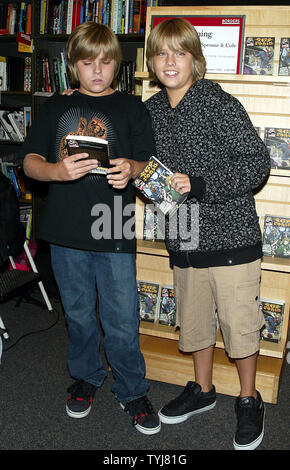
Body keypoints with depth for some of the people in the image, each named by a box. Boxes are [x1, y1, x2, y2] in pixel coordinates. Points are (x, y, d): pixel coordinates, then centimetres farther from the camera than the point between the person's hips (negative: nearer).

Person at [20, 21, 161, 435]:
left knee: (122, 320, 3)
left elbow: (149, 164, 0)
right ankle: (86, 376, 41)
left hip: (115, 234, -2)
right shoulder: (56, 108, 9)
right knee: (78, 312, 18)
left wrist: (131, 169, -24)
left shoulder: (131, 109, 4)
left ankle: (132, 391, 26)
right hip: (66, 231, 3)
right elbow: (30, 162, 3)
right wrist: (58, 170, -19)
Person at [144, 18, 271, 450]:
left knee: (240, 321, 5)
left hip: (230, 235, -5)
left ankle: (249, 400, 29)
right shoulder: (151, 111, 7)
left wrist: (198, 185, -22)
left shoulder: (219, 103, -11)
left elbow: (257, 163, -14)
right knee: (193, 319, 17)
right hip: (183, 237, 5)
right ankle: (202, 390, 40)